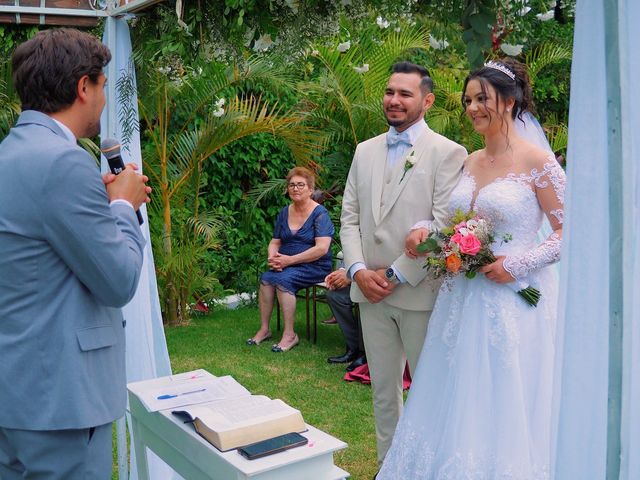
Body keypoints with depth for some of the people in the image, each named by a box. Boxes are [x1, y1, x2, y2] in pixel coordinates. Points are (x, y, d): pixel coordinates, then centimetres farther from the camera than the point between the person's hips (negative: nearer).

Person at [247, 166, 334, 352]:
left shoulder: (320, 213, -8)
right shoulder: (285, 212, 12)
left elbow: (322, 248, -18)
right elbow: (274, 242, 16)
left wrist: (289, 260, -20)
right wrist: (273, 257, -8)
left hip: (314, 267, -5)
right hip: (286, 264, 5)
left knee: (283, 280, -31)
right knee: (266, 278, -24)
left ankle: (290, 334, -22)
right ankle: (264, 329, -15)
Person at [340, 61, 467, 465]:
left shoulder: (447, 153, -5)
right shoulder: (365, 151, 12)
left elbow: (443, 227, -12)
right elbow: (350, 217, 10)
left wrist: (396, 275, -13)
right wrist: (358, 271, -4)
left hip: (420, 292, -5)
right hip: (371, 291, 5)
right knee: (383, 388, 15)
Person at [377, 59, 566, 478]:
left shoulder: (538, 162, -9)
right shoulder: (469, 163, 10)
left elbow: (568, 231, -8)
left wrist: (520, 264, -18)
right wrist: (427, 231, 0)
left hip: (514, 298, -6)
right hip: (462, 297, 6)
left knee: (502, 409, 3)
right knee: (455, 404, 12)